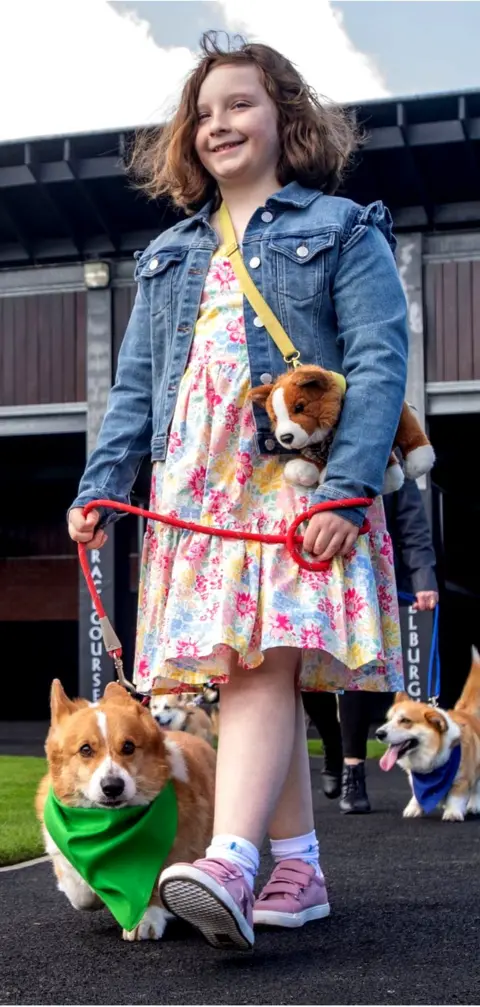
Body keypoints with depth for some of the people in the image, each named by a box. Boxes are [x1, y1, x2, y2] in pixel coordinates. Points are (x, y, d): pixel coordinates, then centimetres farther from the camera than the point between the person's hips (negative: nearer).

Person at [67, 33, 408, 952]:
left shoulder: (343, 229, 7)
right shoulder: (168, 255, 24)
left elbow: (379, 364, -4)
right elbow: (134, 387, 21)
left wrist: (347, 491, -17)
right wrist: (100, 487, 7)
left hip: (295, 485, -5)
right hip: (193, 494, 5)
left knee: (263, 665, -20)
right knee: (253, 677, 2)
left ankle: (231, 866, -33)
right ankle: (296, 868, 8)